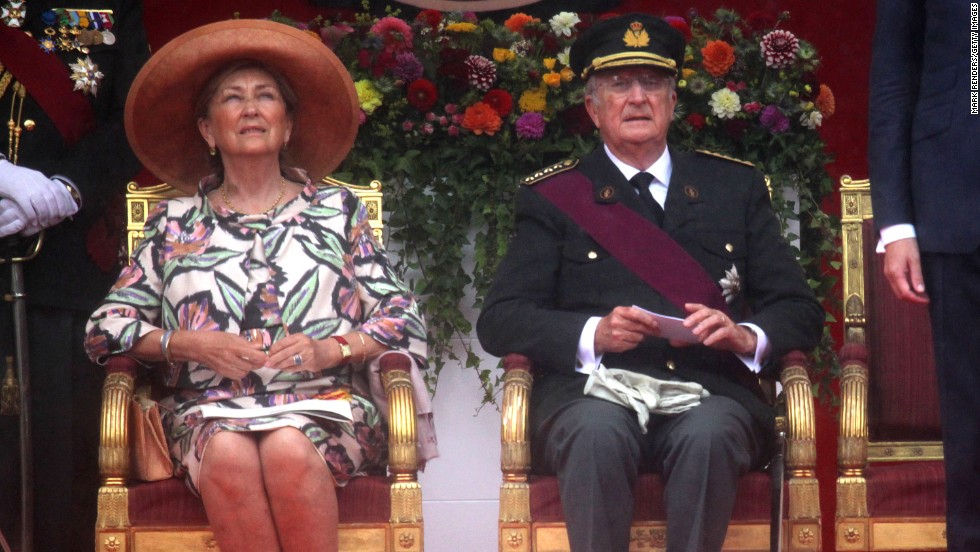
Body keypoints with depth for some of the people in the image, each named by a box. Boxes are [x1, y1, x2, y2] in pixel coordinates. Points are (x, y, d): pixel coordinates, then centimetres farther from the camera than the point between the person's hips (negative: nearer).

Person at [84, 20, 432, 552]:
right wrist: (189, 344, -5)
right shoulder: (175, 223, 19)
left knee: (289, 450, -36)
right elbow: (106, 327, 12)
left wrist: (330, 349, -8)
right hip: (210, 410, 1)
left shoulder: (336, 209, 18)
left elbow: (402, 319, 11)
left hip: (324, 407, 0)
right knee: (229, 455, -35)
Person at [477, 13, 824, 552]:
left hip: (709, 391, 1)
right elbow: (498, 321, 4)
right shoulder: (553, 197, 14)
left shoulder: (735, 188, 19)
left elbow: (800, 311, 15)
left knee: (708, 434, -34)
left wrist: (746, 337, -9)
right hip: (593, 391, -1)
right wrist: (594, 334, -14)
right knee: (597, 433, -35)